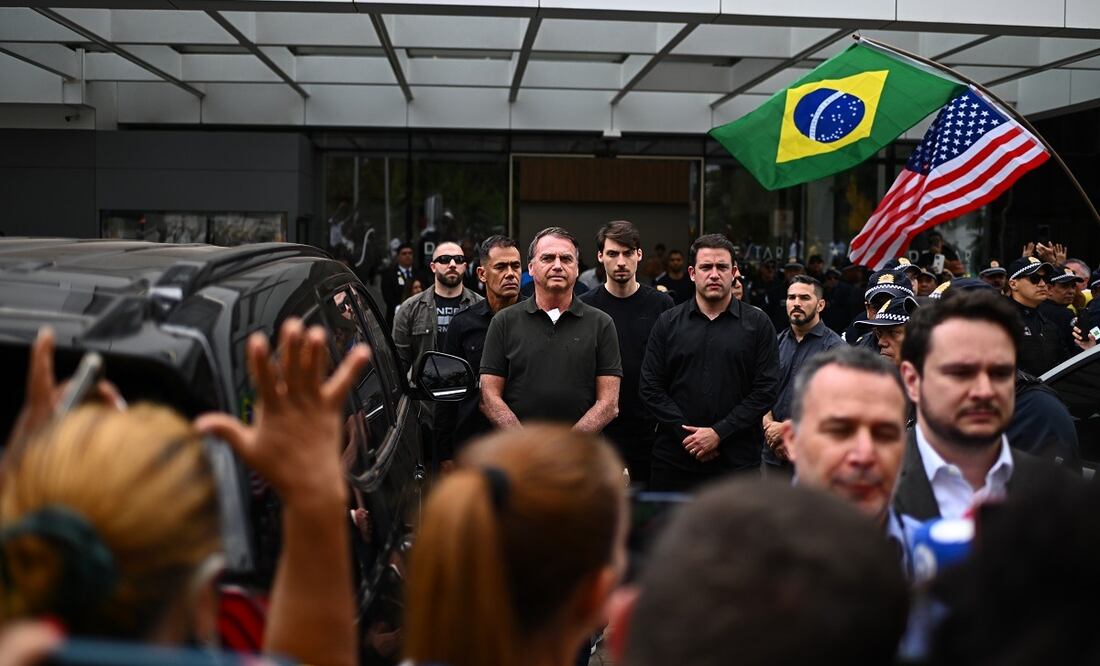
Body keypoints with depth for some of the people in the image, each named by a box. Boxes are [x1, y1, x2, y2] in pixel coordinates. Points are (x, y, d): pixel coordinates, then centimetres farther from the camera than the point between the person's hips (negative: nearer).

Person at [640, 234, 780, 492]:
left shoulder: (758, 324, 2)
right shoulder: (668, 323, 6)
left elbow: (766, 390, -3)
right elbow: (650, 387, 3)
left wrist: (719, 432, -11)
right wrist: (685, 433, -9)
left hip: (738, 460, -1)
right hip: (675, 459, 1)